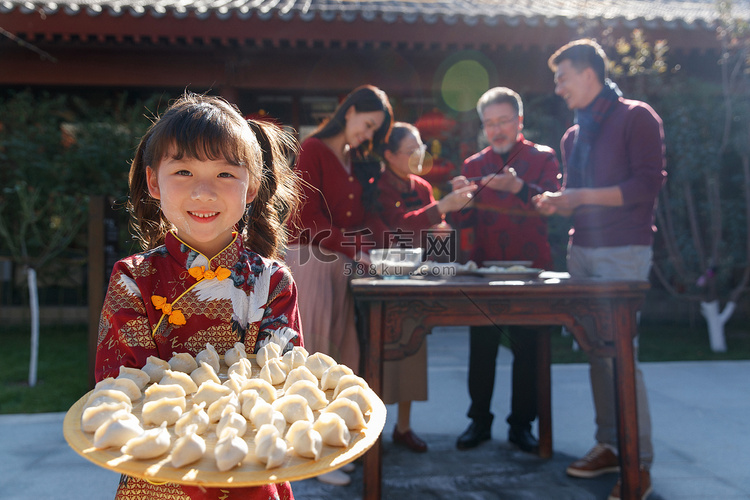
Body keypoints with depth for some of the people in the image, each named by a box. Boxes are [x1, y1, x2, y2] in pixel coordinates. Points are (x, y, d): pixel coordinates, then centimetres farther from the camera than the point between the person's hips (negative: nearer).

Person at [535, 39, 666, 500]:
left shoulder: (636, 117, -2)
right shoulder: (574, 136, 18)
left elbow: (648, 184, -12)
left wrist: (581, 196, -16)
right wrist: (557, 204, 3)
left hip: (622, 252, -7)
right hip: (582, 250, 7)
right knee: (597, 352, 8)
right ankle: (609, 446, 18)